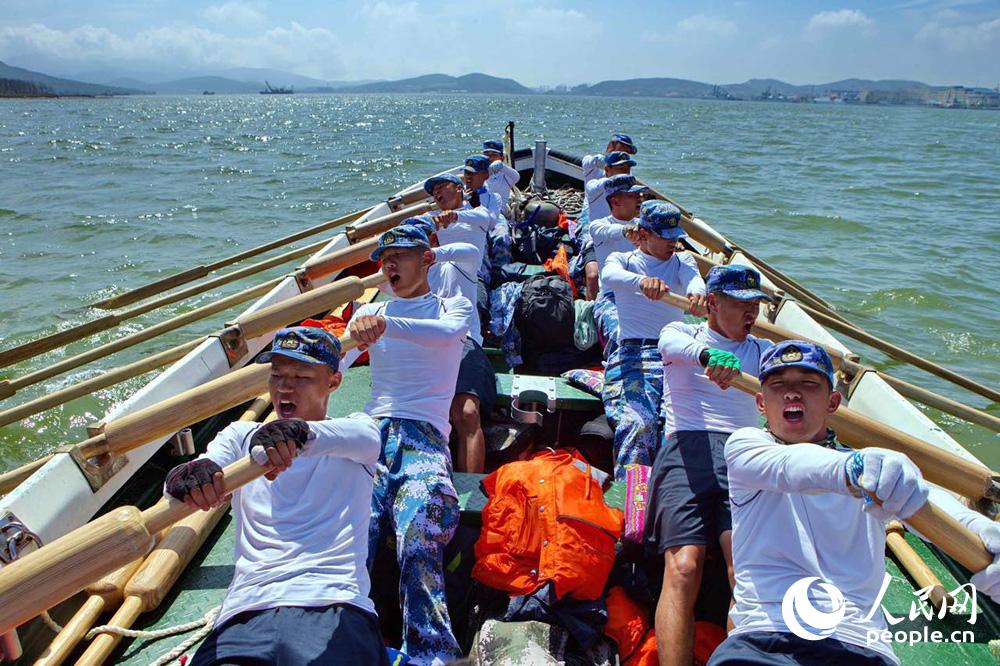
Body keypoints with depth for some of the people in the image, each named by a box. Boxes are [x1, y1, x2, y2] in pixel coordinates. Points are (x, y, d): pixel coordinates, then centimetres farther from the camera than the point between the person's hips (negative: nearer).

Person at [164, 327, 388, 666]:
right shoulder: (241, 434, 22)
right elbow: (206, 465, 2)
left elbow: (365, 437, -11)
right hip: (245, 610, 2)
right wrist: (183, 477, -23)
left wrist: (302, 433, -32)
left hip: (335, 604, -2)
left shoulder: (357, 427, 14)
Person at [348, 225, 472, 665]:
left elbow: (448, 332, -11)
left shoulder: (454, 306, 16)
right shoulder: (369, 312, 27)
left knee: (419, 544, -27)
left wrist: (387, 324, -30)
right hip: (372, 432, 3)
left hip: (424, 436, -3)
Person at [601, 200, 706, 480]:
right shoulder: (622, 259, 15)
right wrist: (642, 280, -36)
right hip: (632, 354, -3)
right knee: (638, 422, -27)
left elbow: (694, 278, -3)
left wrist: (697, 293, -30)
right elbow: (609, 276, -12)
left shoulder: (681, 262, 23)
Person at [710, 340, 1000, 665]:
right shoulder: (744, 444, 10)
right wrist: (846, 467, -37)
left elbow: (925, 497, -6)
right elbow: (785, 467, -14)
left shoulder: (872, 465, 17)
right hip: (762, 636, -3)